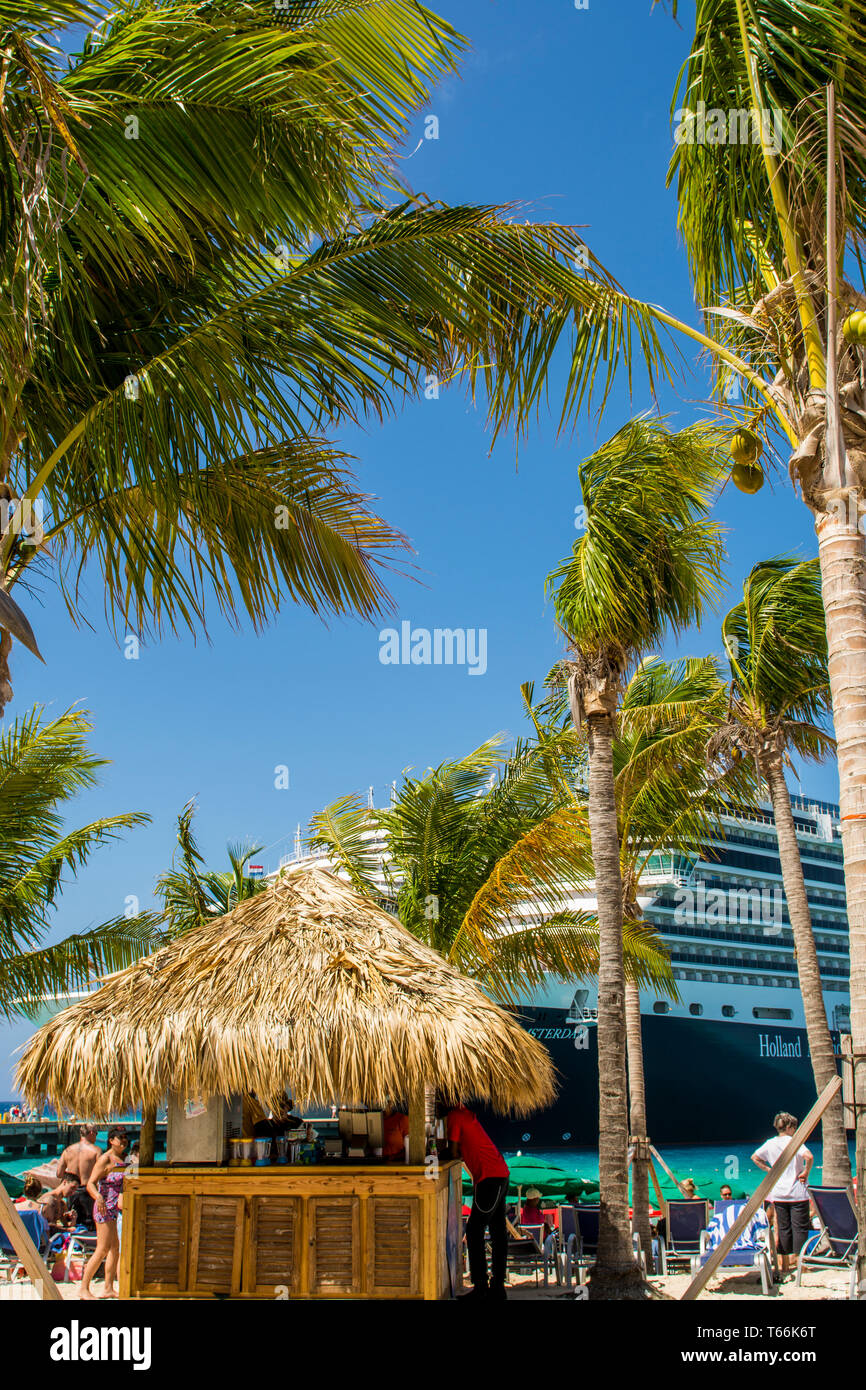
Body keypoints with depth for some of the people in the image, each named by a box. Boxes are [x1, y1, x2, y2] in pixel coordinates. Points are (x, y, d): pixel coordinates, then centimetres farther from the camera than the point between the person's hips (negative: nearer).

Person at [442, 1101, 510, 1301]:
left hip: (489, 1177, -10)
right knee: (497, 1232, 11)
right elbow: (461, 1153, 20)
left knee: (474, 1230, -7)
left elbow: (454, 1154, -10)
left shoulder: (454, 1117, -10)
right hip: (500, 1174, 10)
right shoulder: (463, 1113, 18)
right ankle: (498, 1286, 17)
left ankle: (480, 1287, -7)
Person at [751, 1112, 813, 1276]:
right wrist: (805, 1172, -14)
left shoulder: (770, 1144, 6)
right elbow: (808, 1156, -28)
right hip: (797, 1193, -5)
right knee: (800, 1229, 3)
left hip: (778, 1194, 5)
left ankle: (785, 1266, 14)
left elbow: (755, 1157, 17)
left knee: (783, 1229, 10)